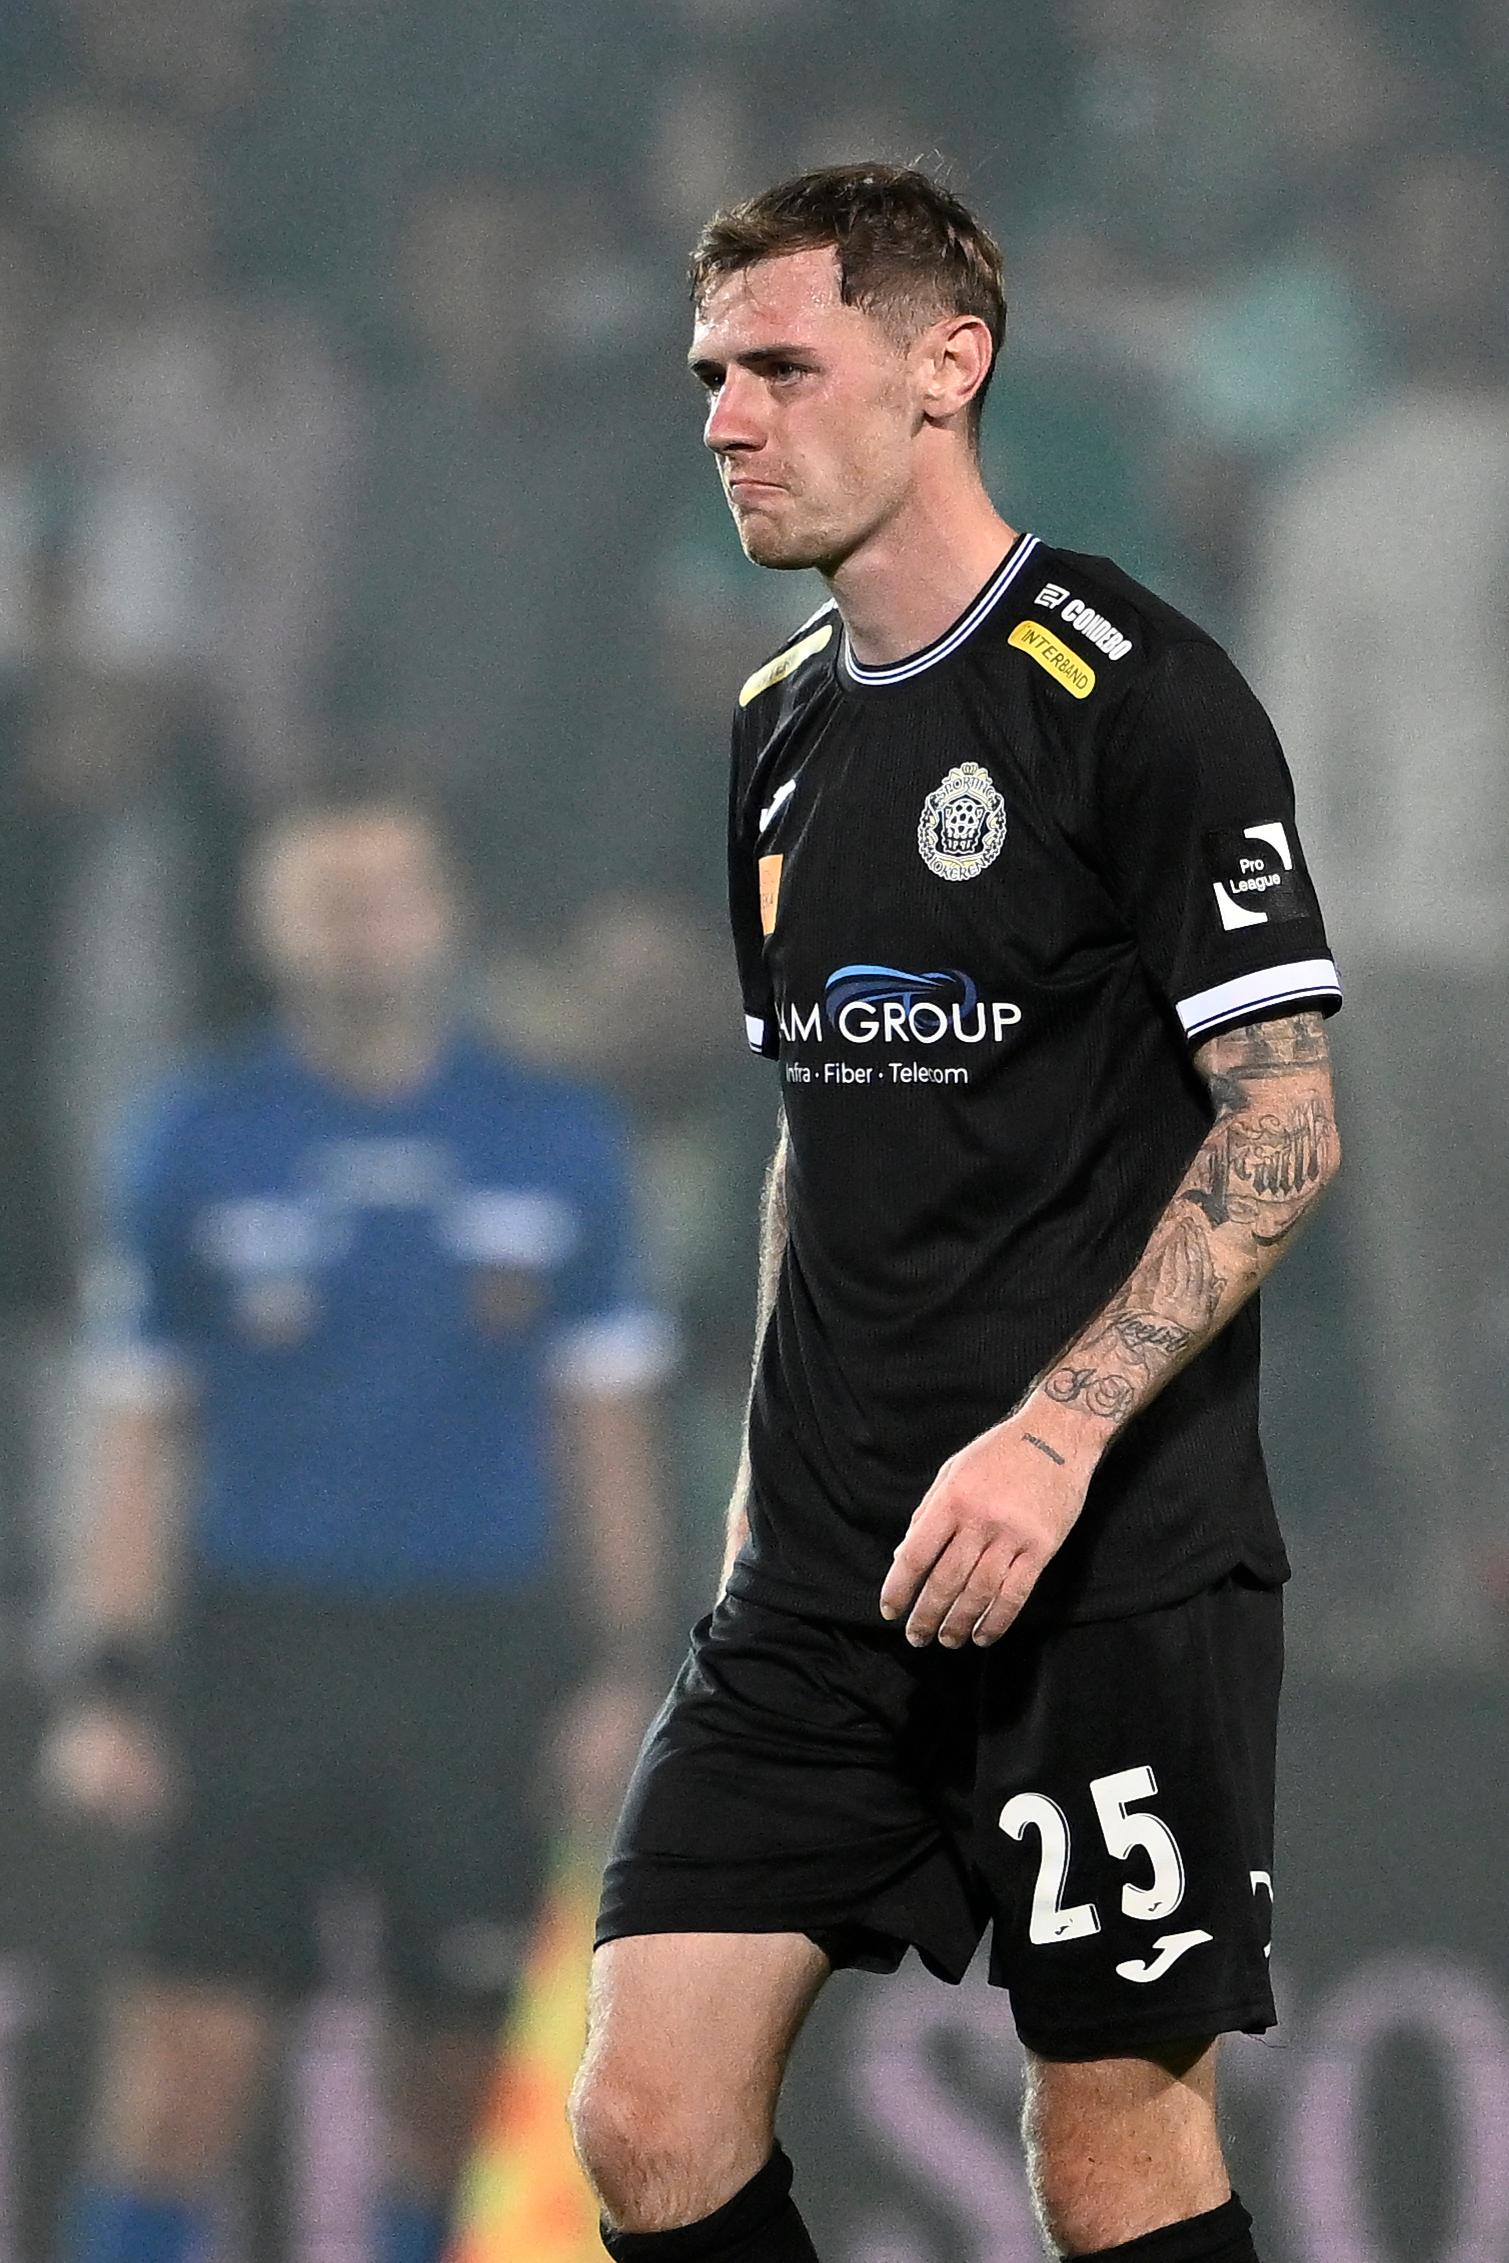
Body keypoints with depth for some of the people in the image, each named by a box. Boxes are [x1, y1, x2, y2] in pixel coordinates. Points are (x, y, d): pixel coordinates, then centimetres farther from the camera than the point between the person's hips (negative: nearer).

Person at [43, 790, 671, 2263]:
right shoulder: (198, 1145, 3)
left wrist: (623, 1672, 3)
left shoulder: (558, 1146, 5)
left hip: (482, 1650, 1)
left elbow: (605, 1426, 10)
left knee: (462, 2073, 4)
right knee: (185, 2055, -9)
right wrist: (106, 1685, 0)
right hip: (259, 1634, -1)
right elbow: (138, 1435, 6)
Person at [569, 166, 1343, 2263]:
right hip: (829, 1578, 7)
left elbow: (1284, 1124, -12)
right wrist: (779, 1460, 17)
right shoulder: (785, 727, 14)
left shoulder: (1138, 694, -9)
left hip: (1115, 1559, -7)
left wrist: (1056, 1433, -21)